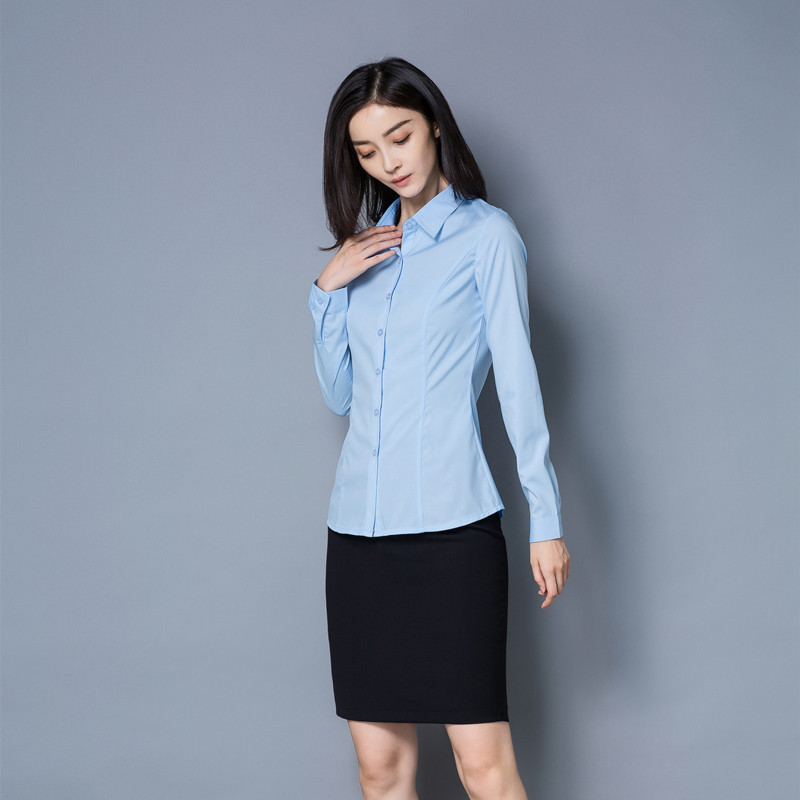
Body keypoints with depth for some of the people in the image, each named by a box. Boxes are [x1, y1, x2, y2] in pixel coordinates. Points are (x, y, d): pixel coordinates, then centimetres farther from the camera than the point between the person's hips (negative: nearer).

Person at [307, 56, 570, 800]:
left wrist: (547, 517, -6)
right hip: (358, 526, 5)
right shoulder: (365, 244, 16)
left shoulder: (486, 234, 1)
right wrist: (327, 290, 4)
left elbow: (517, 378, -2)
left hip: (451, 523, -5)